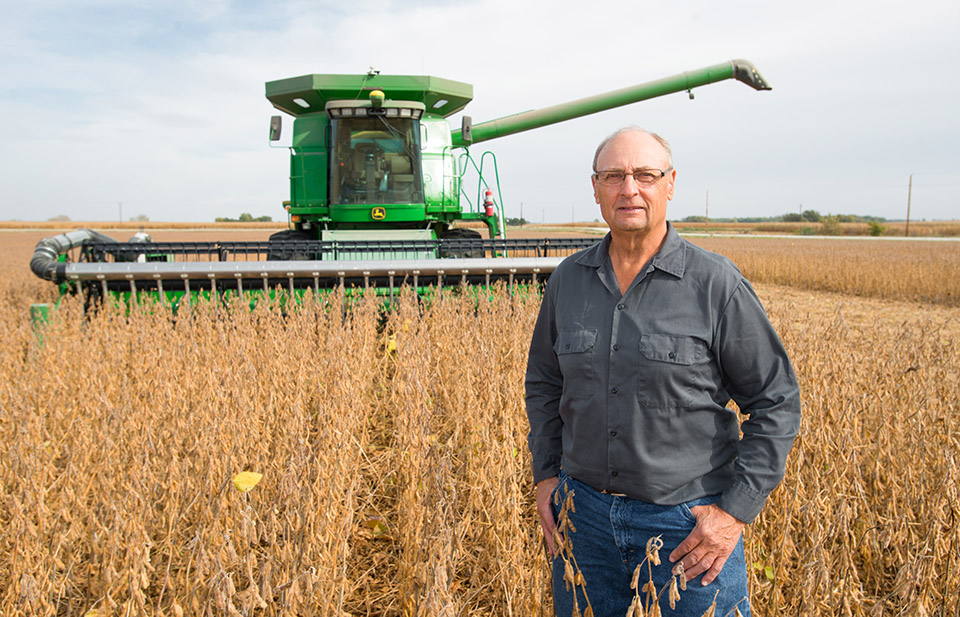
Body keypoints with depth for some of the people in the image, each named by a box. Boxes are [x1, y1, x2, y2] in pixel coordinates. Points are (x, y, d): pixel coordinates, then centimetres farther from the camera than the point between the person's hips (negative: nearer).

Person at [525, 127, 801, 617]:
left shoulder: (717, 284, -12)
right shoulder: (568, 280, 0)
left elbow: (777, 403, -7)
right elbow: (543, 382, 14)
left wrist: (737, 510, -11)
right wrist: (545, 474, 7)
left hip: (688, 523, -3)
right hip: (586, 511, 4)